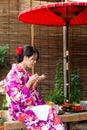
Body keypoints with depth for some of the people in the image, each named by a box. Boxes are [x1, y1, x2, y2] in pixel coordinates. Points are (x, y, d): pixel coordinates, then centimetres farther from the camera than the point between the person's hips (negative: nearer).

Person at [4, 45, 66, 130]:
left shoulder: (26, 73, 12)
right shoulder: (13, 74, -12)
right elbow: (17, 98, -18)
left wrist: (36, 82, 2)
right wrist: (30, 82, -18)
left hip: (32, 106, 7)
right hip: (20, 110, -7)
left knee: (50, 111, -20)